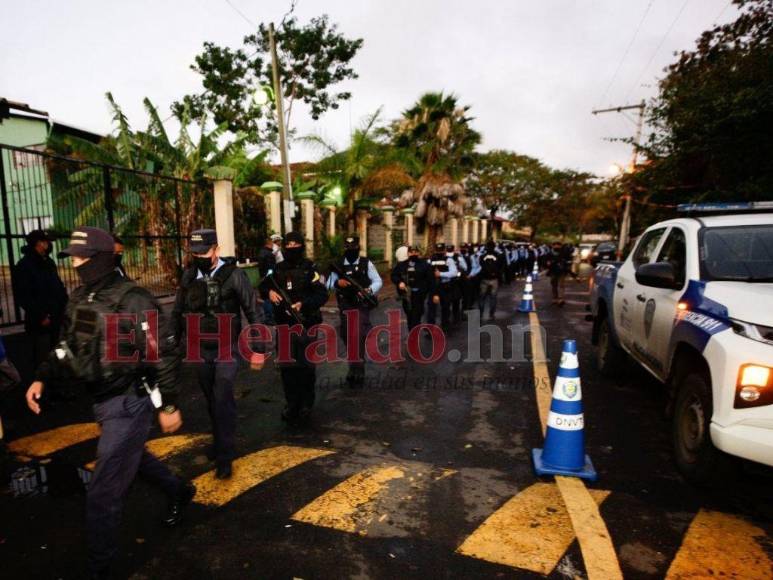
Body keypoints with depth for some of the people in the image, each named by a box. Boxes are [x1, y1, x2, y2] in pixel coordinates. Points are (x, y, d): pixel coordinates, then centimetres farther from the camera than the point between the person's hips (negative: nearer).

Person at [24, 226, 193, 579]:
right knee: (133, 457, 29)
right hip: (102, 401, 9)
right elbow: (68, 346, 16)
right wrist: (42, 378, 0)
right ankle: (179, 492, 55)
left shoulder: (133, 300, -20)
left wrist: (169, 405, -16)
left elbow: (164, 355, -18)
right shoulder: (79, 299, 5)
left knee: (103, 493, -1)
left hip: (129, 403, -9)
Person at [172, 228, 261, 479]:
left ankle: (225, 456, 2)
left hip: (227, 348, -4)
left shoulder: (233, 275, -12)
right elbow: (178, 312, 11)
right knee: (212, 400, 16)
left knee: (223, 398, -10)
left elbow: (252, 311, -8)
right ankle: (220, 442, 35)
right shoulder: (189, 276, 0)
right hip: (200, 349, 5)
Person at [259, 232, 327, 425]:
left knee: (305, 367, 1)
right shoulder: (278, 269, 7)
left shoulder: (309, 268, -6)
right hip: (283, 326, 5)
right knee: (286, 366, 12)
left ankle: (305, 408, 16)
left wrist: (303, 304, -23)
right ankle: (291, 404, 29)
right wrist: (269, 292, -4)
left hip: (305, 325, -4)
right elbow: (262, 286, 18)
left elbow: (322, 295, -10)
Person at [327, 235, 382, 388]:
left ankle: (357, 373, -4)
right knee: (347, 337, 12)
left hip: (361, 306, -3)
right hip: (345, 307, 4)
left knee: (359, 337, -14)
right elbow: (329, 283, 6)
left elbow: (378, 281, -1)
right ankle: (354, 367, 33)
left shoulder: (366, 263, -1)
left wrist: (370, 291, -21)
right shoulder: (338, 265, 5)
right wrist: (337, 282, -16)